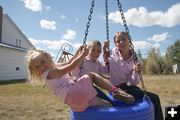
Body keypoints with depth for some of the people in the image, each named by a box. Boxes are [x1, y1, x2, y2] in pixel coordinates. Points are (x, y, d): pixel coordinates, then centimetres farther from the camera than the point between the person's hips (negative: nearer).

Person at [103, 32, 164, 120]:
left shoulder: (136, 60, -3)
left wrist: (137, 72, -27)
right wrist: (104, 49, -3)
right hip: (118, 89, -4)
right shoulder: (113, 53, -7)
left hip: (130, 87, 4)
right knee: (153, 98, -14)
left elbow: (134, 82, -6)